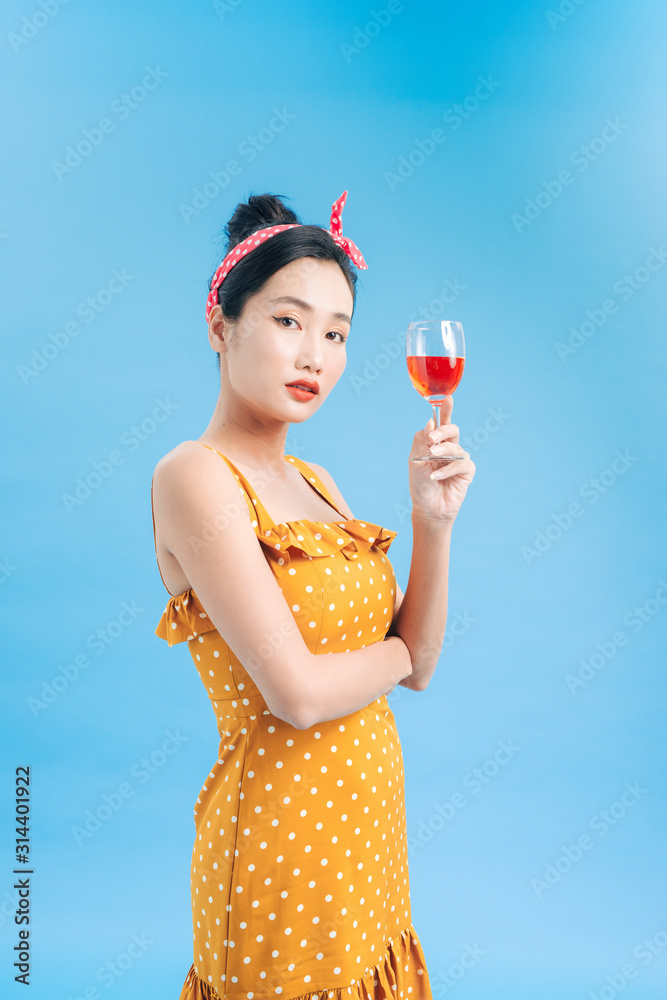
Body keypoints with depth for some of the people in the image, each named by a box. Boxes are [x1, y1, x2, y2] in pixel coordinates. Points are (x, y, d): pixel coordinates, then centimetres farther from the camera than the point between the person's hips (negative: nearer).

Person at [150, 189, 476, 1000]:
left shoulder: (314, 482, 6)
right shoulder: (194, 475, -16)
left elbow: (420, 667, 3)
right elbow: (297, 693, -24)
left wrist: (433, 520, -10)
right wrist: (392, 651, -4)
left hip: (368, 825, 7)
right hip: (283, 837, -7)